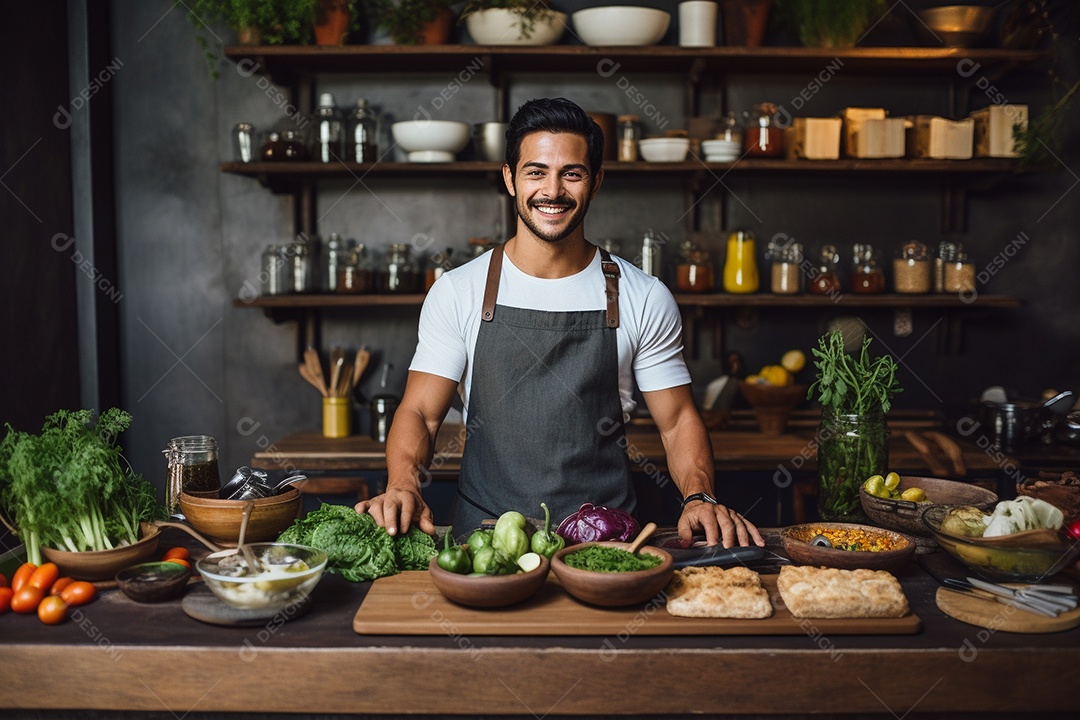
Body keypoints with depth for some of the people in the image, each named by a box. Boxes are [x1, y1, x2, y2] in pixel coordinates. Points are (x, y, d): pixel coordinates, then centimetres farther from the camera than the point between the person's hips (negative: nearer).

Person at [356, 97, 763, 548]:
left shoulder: (645, 299, 3)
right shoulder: (457, 292, 3)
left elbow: (677, 421, 8)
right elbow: (419, 413, 3)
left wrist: (699, 498, -11)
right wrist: (402, 486, -17)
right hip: (483, 537, 0)